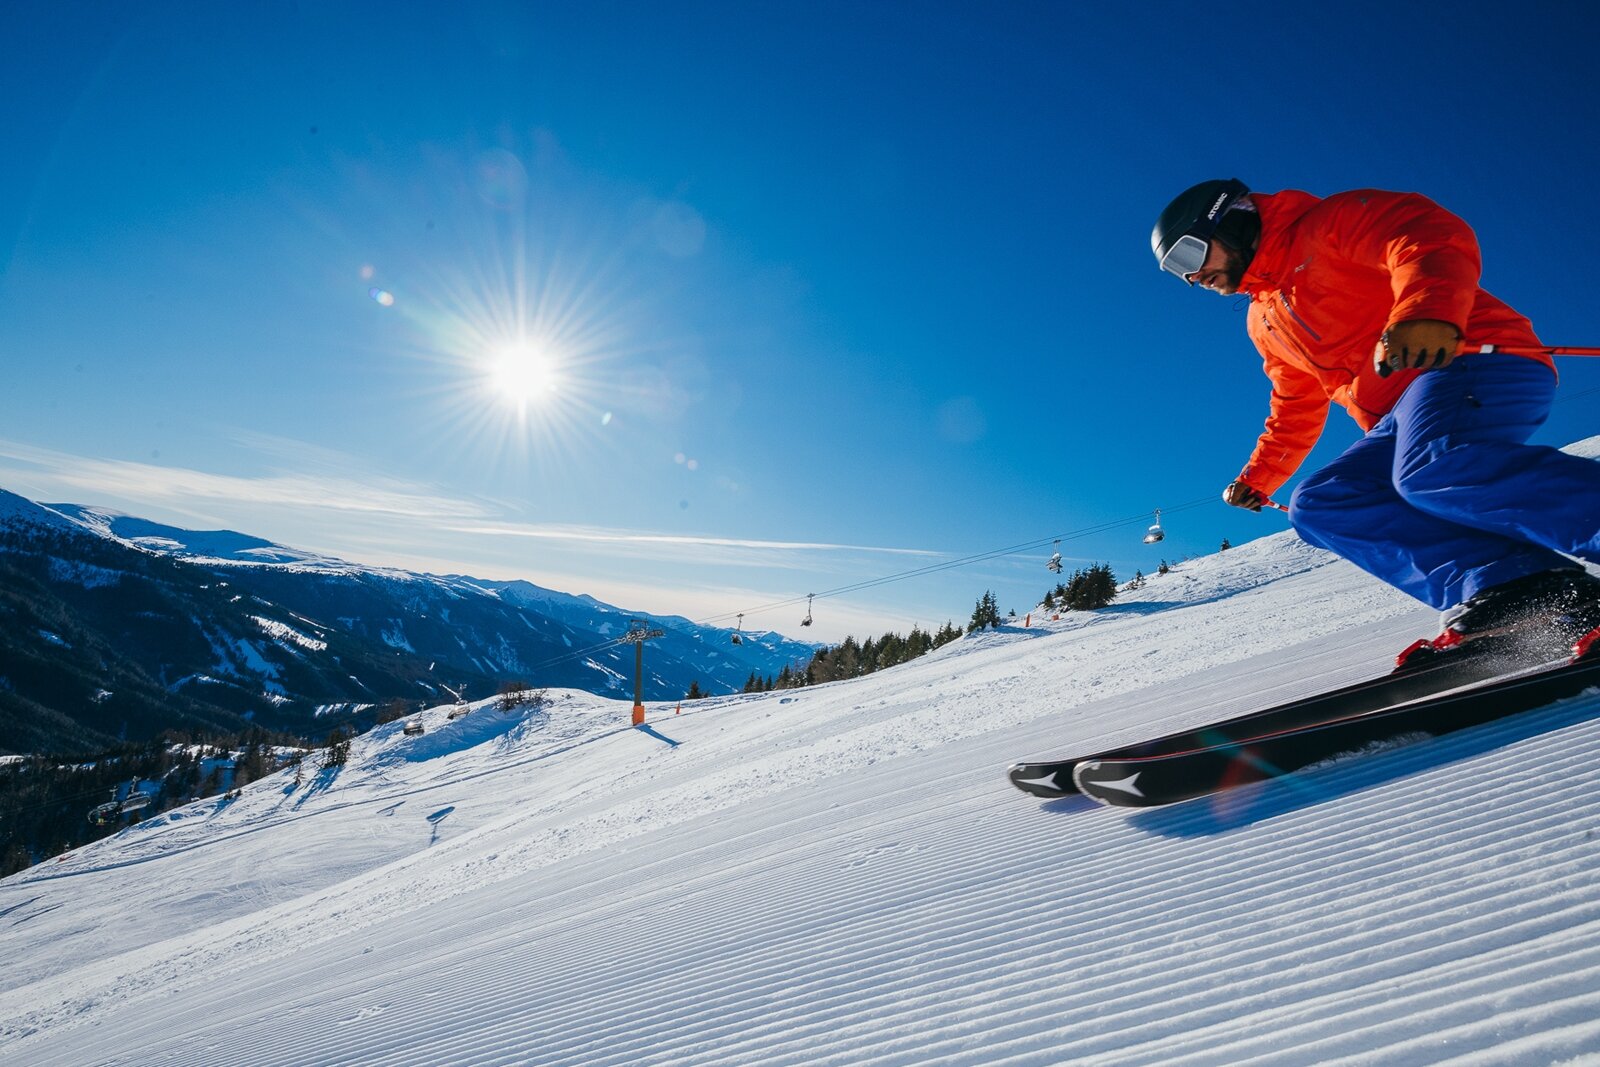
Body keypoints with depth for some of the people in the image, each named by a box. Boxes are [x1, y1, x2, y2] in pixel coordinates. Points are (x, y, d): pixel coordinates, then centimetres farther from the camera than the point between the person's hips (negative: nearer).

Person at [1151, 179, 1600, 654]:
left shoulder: (1329, 224, 1)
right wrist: (1257, 479, 33)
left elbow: (1434, 237, -19)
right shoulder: (1265, 321, 26)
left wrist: (1428, 311, -38)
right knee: (1317, 507, -12)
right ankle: (1513, 583, -25)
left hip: (1476, 361, -8)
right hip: (1401, 426, 8)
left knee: (1430, 470, -36)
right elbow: (1296, 412, 35)